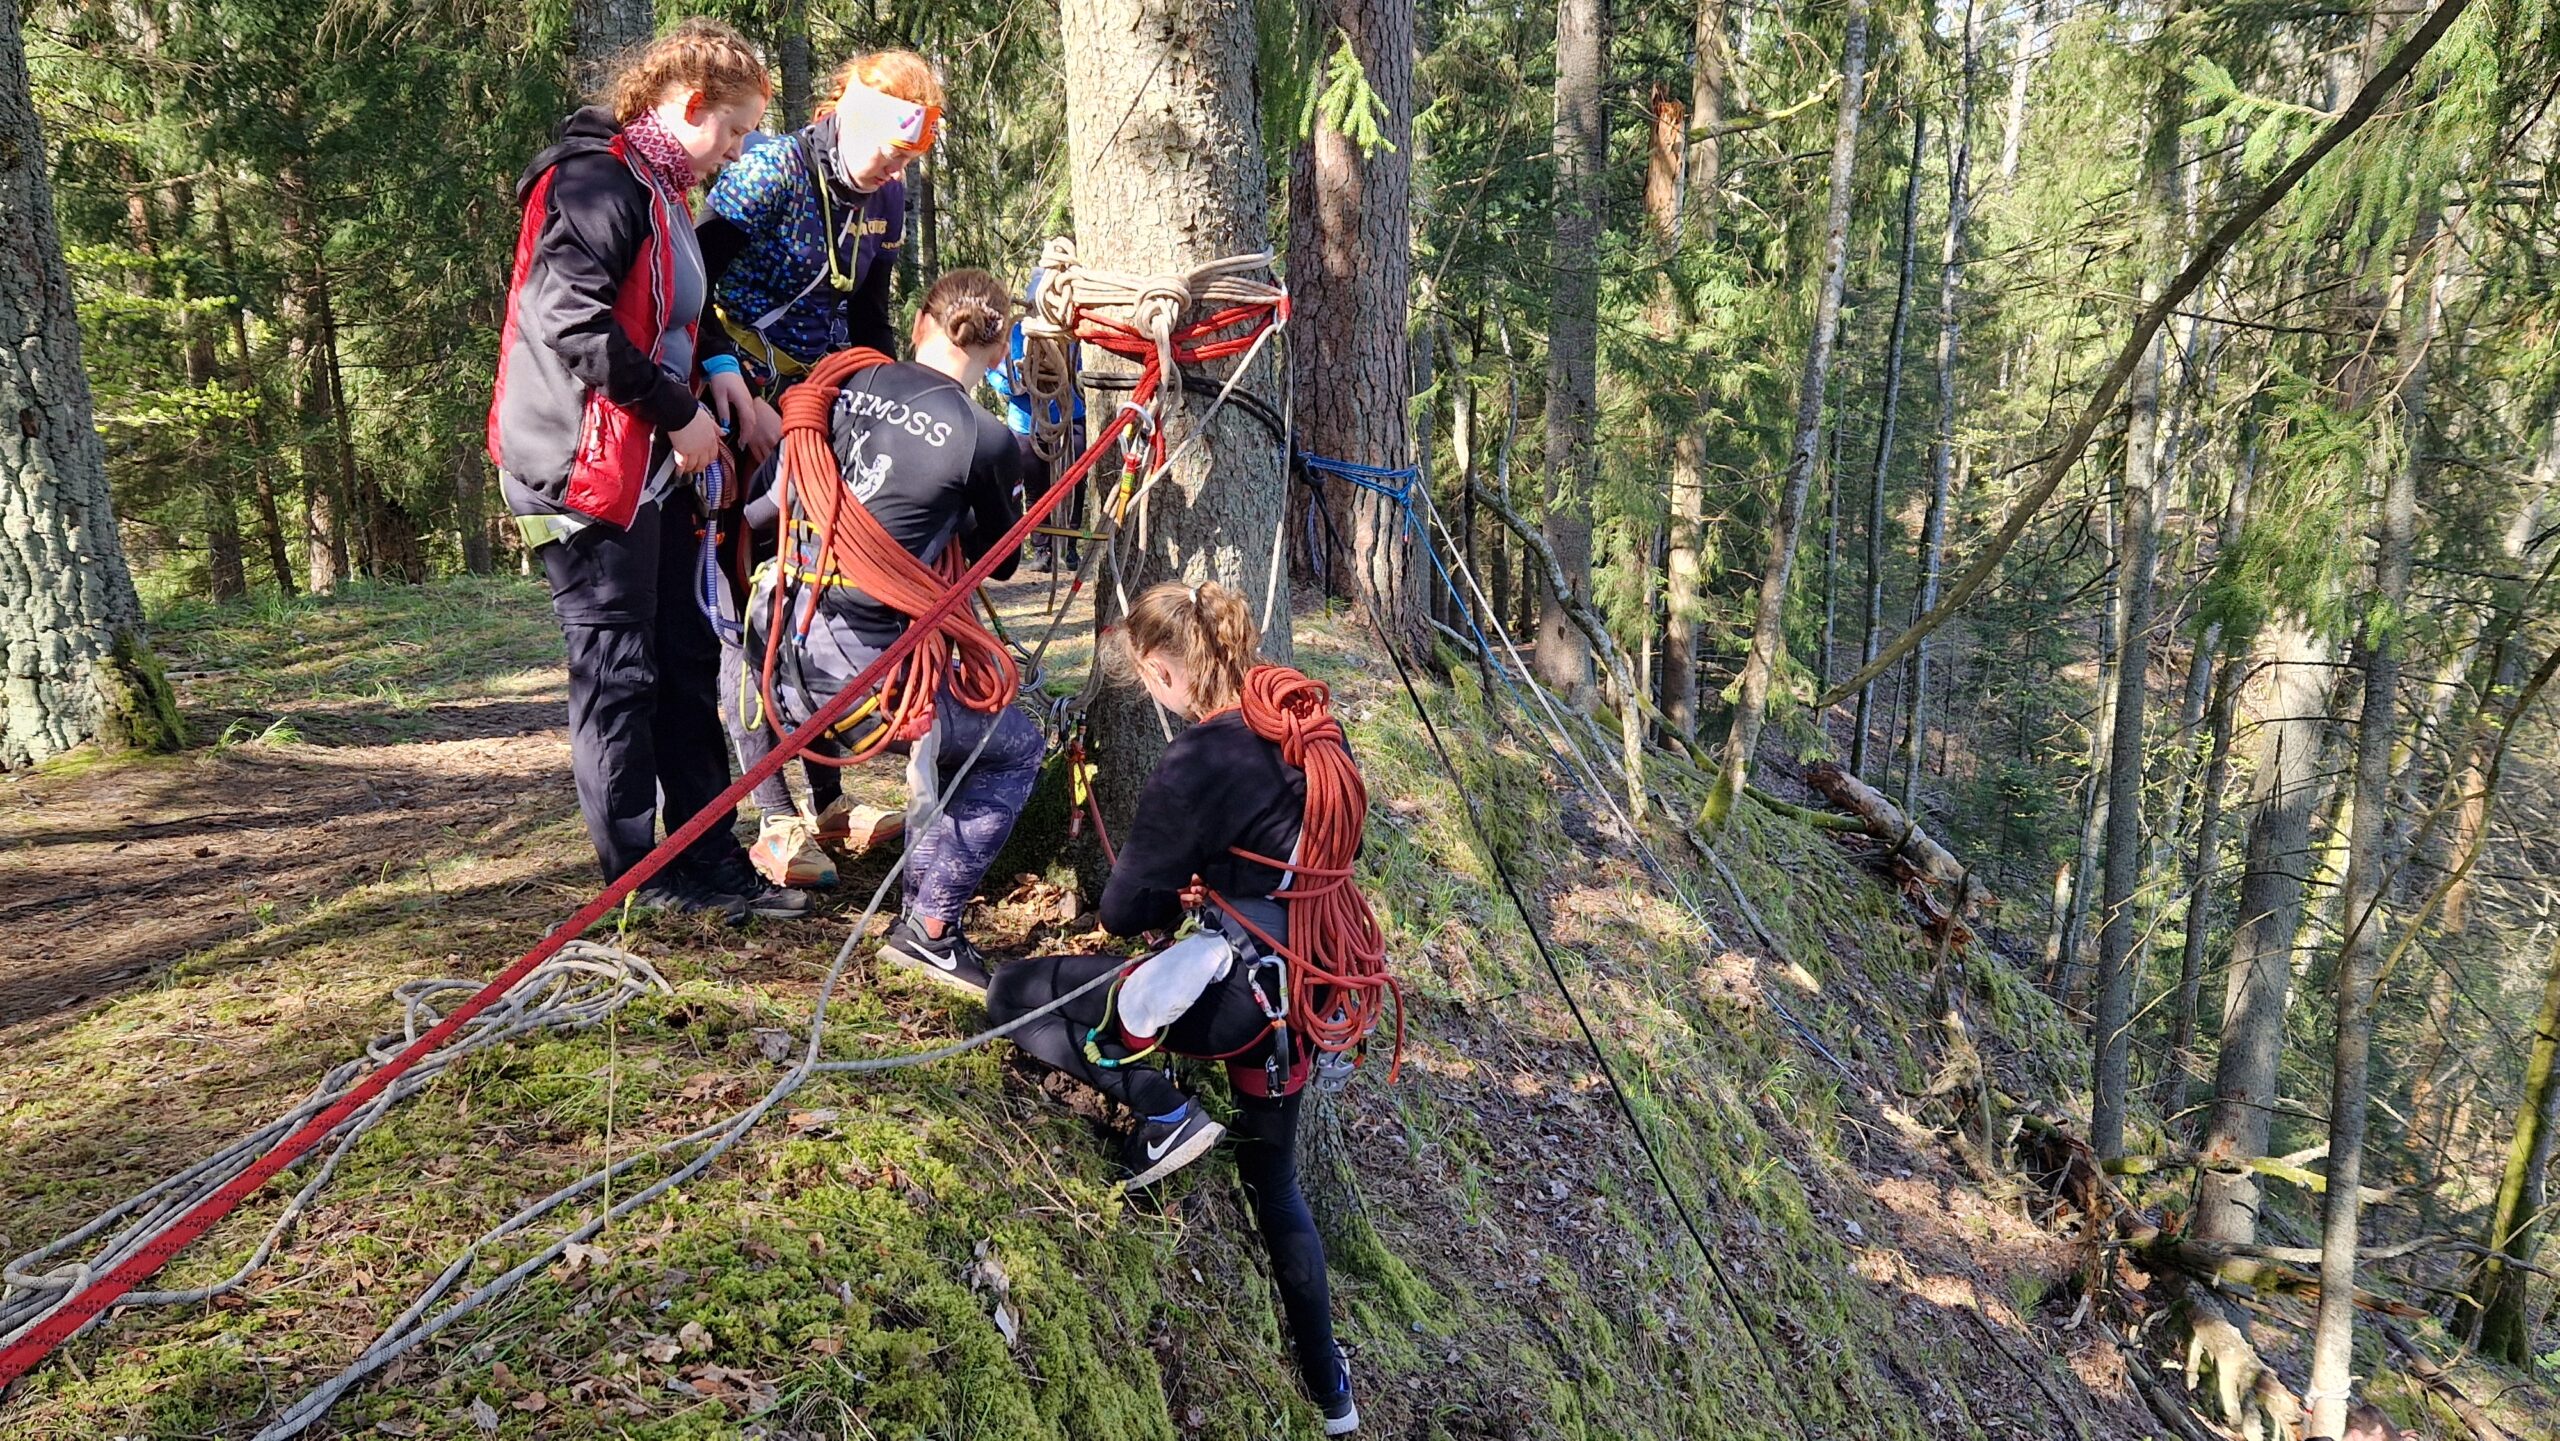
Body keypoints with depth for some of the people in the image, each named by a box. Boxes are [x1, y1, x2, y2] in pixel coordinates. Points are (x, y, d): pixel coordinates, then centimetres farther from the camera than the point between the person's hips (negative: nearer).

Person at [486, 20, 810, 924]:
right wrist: (679, 409, -18)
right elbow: (569, 322, -23)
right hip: (589, 467, -10)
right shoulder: (600, 183, -12)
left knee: (685, 663, 10)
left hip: (653, 467, 10)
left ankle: (710, 864, 17)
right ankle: (640, 881, 6)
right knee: (618, 670, -3)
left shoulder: (662, 196, 20)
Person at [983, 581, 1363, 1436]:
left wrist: (1169, 893, 8)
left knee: (1015, 994, 2)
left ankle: (1163, 1115, -7)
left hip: (1232, 992, -8)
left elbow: (1126, 909, -12)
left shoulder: (1200, 761, -19)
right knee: (1275, 1183, 26)